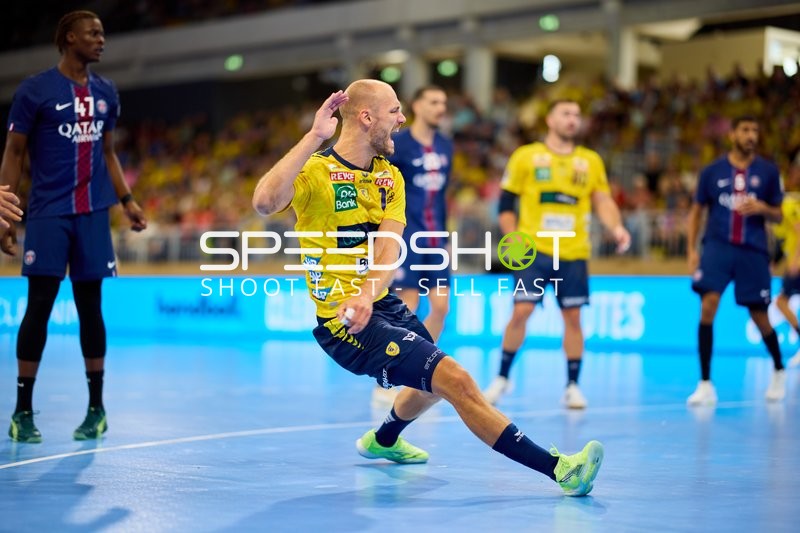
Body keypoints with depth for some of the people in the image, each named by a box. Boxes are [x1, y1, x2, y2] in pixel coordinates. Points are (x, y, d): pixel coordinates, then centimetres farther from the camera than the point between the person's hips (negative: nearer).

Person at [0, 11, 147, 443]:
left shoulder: (106, 93, 11)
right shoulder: (35, 90, -5)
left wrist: (126, 200, 9)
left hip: (93, 213, 4)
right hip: (48, 213, -4)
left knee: (90, 306, 7)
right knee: (39, 306, -5)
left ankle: (96, 408, 14)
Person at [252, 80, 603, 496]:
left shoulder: (390, 177, 8)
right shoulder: (316, 171, -13)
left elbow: (389, 246, -9)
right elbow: (264, 202, -35)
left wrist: (366, 294, -29)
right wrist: (314, 137, -37)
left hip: (381, 306, 9)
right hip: (342, 321, -8)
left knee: (436, 382, 29)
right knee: (456, 381, -19)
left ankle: (383, 440, 57)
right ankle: (558, 468, -19)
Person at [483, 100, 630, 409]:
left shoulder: (591, 161, 10)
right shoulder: (526, 156, 3)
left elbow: (603, 201, 6)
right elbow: (506, 203, 5)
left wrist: (616, 228, -13)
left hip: (573, 253, 2)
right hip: (534, 250, -2)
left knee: (572, 317, 3)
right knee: (521, 312, -7)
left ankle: (572, 386, 12)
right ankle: (502, 378, 9)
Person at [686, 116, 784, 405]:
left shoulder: (768, 171, 5)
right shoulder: (712, 171, 4)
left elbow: (777, 216, 10)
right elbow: (696, 211, 12)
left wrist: (763, 208, -12)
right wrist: (692, 249, 3)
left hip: (753, 252, 1)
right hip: (717, 247, 0)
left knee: (759, 317, 6)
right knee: (708, 306, -18)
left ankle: (779, 371, 34)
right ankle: (705, 384, -11)